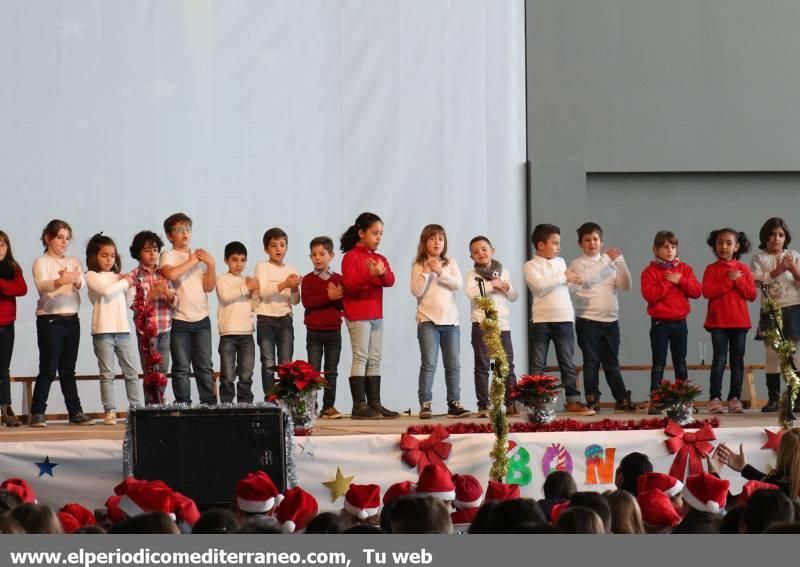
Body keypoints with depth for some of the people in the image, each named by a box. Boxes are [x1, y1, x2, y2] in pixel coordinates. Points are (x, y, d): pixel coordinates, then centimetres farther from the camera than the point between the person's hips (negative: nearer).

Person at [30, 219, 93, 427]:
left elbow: (82, 283, -8)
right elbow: (41, 286, -22)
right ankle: (37, 413, -3)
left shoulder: (74, 262, 12)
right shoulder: (41, 262, -3)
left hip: (72, 320, 5)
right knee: (48, 369, -7)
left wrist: (75, 280, -33)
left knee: (68, 369, 10)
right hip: (49, 320, -5)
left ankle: (75, 412, 12)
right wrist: (60, 281, -43)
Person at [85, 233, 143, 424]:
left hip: (123, 330, 5)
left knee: (132, 373, 4)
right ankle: (110, 412, 0)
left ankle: (137, 409, 6)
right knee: (107, 374, -2)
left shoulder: (117, 277, 17)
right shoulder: (92, 276, 1)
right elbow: (105, 290, -16)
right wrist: (125, 282, -2)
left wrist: (130, 286, 5)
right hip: (103, 330, -5)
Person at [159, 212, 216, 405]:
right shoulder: (168, 255, 0)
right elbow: (170, 274, -23)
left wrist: (211, 264, -5)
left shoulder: (200, 255, 12)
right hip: (179, 319, -4)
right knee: (181, 367, -1)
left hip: (201, 318, 4)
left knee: (205, 366, 6)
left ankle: (210, 404, 9)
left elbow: (209, 287, 6)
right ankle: (183, 406, 2)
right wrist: (191, 261, -13)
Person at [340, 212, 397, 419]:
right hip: (357, 315, -7)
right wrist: (370, 274, -30)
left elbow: (390, 280, 0)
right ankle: (359, 405, -10)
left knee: (375, 360, 7)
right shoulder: (351, 257, -6)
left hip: (376, 315, 7)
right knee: (360, 358, -9)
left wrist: (382, 273, -21)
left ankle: (375, 403, 10)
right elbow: (350, 284, -17)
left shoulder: (380, 259, 15)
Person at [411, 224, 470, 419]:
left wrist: (440, 272, -14)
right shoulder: (418, 266, 3)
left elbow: (458, 284, -5)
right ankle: (425, 404, -10)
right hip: (428, 320, -3)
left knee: (453, 365, 4)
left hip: (450, 321, 3)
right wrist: (426, 272, -16)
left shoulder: (451, 263, 9)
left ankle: (454, 403, 9)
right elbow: (416, 291, -9)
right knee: (429, 364, -11)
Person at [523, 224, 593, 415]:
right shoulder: (531, 265, -3)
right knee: (538, 365, 0)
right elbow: (539, 284, -21)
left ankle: (573, 400, 3)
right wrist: (563, 278, -17)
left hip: (564, 319, 4)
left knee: (567, 363, 3)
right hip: (541, 321, -4)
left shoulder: (561, 262, 14)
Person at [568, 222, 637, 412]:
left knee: (612, 363, 10)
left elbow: (625, 286, 2)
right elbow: (583, 279, -22)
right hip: (587, 320, -4)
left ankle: (622, 399, 15)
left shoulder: (610, 263, 11)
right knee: (591, 362, -3)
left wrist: (620, 261, -9)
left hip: (610, 320, 4)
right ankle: (592, 401, 3)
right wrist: (606, 260, -19)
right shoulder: (577, 264, -1)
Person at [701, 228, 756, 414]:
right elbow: (707, 292, -14)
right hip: (718, 321, -2)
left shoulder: (743, 269, 7)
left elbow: (752, 295, 0)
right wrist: (728, 281, -16)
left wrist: (739, 281, -14)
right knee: (719, 360, -7)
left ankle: (735, 398, 9)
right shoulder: (711, 269, 1)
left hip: (739, 322, 3)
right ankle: (715, 398, -9)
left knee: (737, 361, 5)